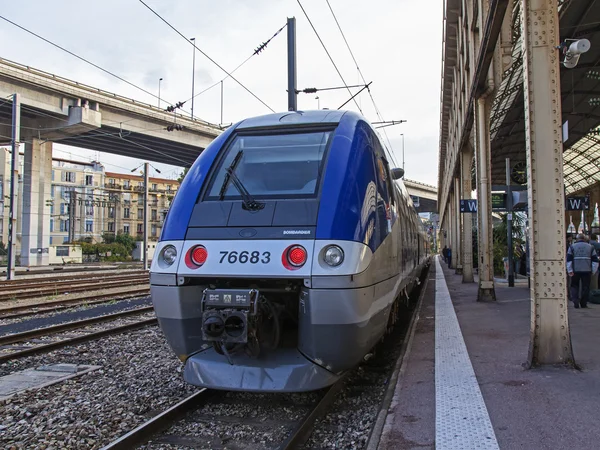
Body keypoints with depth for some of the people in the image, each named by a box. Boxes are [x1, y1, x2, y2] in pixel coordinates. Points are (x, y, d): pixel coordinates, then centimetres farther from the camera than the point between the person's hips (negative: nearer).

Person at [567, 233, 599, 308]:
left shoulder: (572, 247, 4)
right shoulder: (591, 247, 8)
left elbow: (569, 259, -4)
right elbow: (595, 260, 5)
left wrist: (570, 270, -4)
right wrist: (593, 271, 7)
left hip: (575, 270, -1)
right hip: (587, 270, 1)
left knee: (574, 286, 10)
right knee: (585, 287, 8)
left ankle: (575, 300, -8)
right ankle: (583, 303, 10)